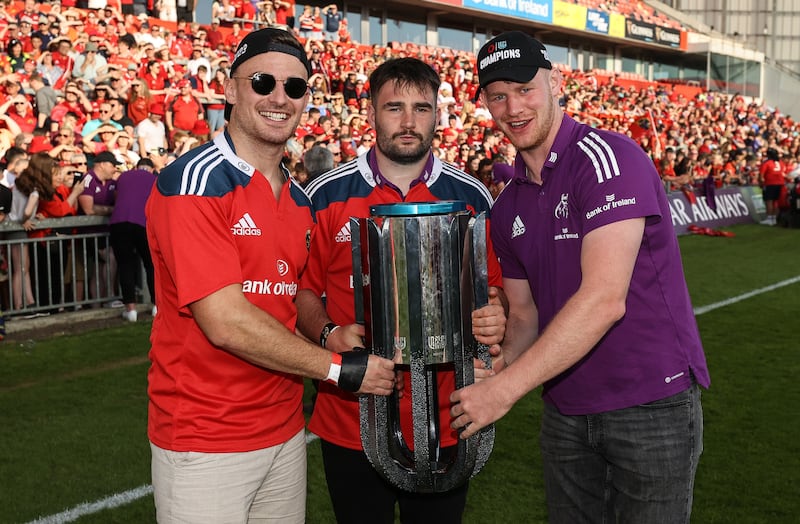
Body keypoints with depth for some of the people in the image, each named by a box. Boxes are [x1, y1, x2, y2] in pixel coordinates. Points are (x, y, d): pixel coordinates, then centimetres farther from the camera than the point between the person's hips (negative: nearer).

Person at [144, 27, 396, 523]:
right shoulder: (194, 180, -15)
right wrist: (338, 366, -13)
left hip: (285, 430, 7)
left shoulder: (300, 200, 10)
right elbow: (226, 322, -21)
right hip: (203, 443, -7)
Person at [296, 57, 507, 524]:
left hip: (445, 423, 1)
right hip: (350, 426, 0)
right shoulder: (326, 195, -3)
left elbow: (495, 285, 8)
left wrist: (496, 318, -14)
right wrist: (328, 333, -15)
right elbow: (303, 287, 4)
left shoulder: (472, 197, 0)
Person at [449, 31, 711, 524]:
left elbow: (604, 300, -25)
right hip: (565, 411, 7)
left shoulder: (609, 157, -16)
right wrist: (494, 367, -7)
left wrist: (506, 389, -23)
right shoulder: (508, 207, 7)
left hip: (652, 403, -6)